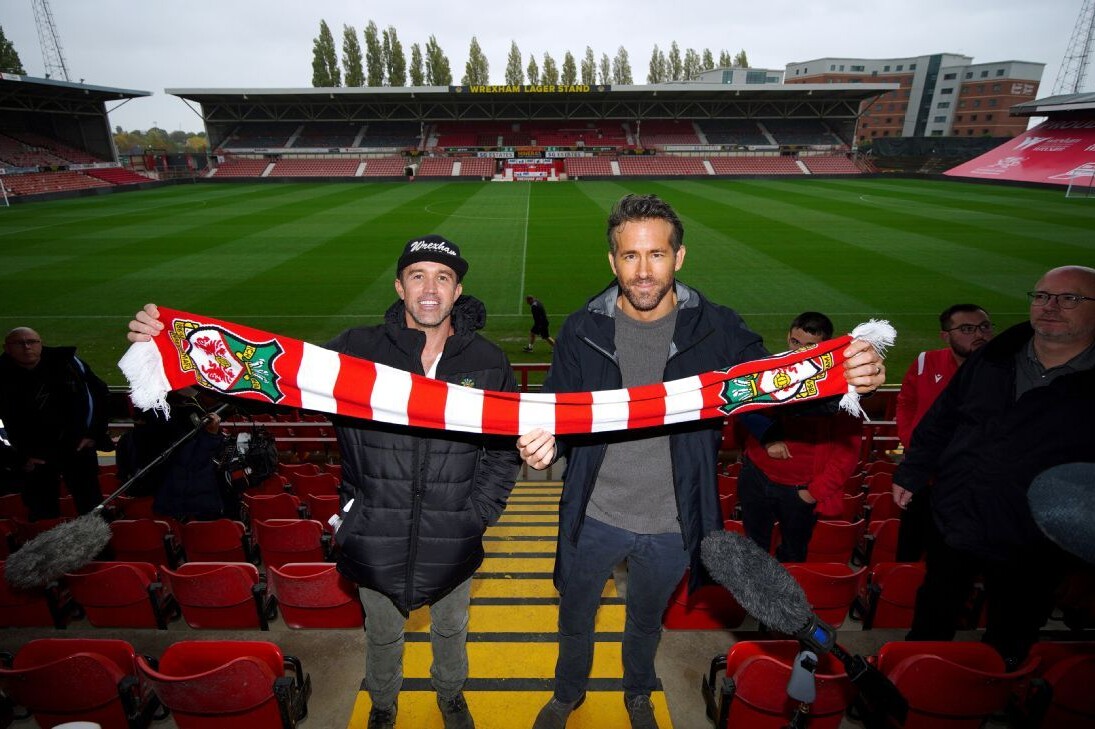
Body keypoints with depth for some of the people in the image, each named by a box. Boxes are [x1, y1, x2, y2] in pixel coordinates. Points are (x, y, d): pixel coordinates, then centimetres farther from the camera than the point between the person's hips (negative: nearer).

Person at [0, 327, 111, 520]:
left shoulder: (65, 362, -8)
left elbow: (98, 392, 2)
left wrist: (94, 433, 0)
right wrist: (19, 457, -5)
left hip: (77, 448, 0)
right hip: (33, 457, 1)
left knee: (91, 506, 10)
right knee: (41, 513, 11)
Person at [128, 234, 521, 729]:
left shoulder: (488, 362, -10)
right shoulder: (358, 350, -13)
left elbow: (505, 451, -4)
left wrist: (476, 517, -9)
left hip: (453, 542, 1)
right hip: (376, 540, 0)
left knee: (450, 629, 27)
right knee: (382, 635, 27)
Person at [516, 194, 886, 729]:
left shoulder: (716, 329, -13)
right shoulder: (582, 330, -12)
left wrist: (846, 378, -35)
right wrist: (545, 442, -32)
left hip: (672, 525, 0)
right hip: (594, 518, 0)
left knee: (646, 621, 29)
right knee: (575, 619, 24)